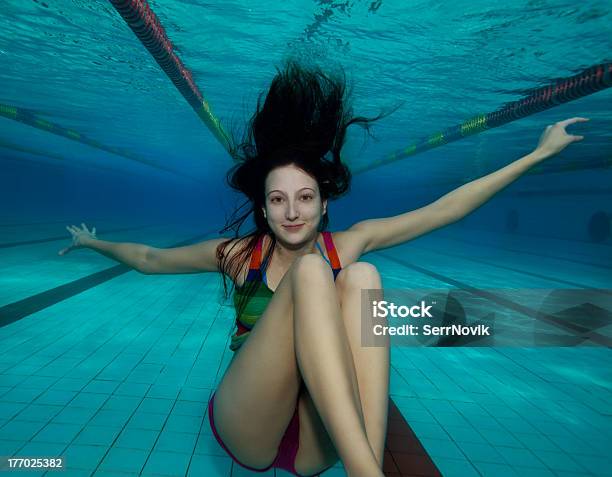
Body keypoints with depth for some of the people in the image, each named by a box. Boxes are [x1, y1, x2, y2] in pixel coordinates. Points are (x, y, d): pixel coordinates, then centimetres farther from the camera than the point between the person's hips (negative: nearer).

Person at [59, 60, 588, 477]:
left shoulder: (347, 244, 2)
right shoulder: (238, 253, 0)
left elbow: (442, 210, 1)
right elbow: (150, 259, 16)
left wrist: (539, 153, 3)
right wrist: (93, 242, 29)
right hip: (247, 430, -1)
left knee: (362, 276, -23)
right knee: (310, 271, -28)